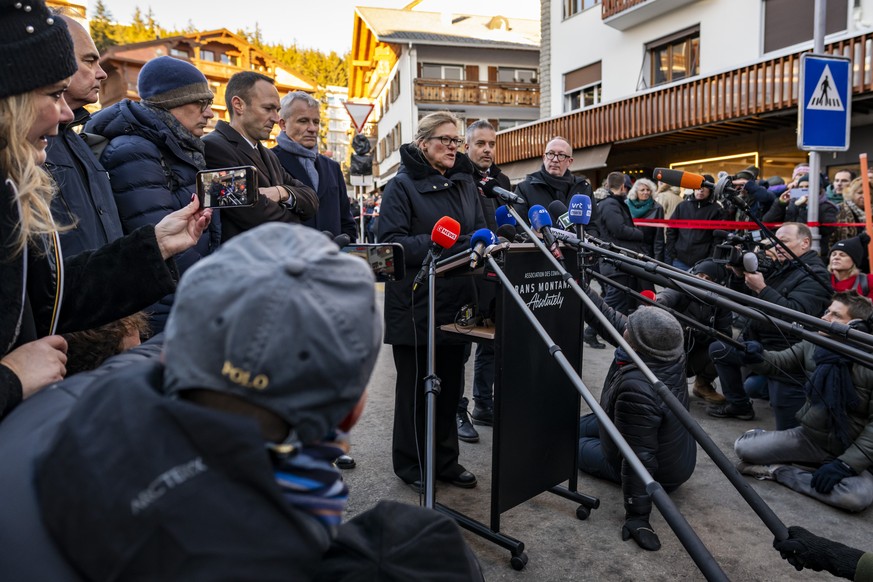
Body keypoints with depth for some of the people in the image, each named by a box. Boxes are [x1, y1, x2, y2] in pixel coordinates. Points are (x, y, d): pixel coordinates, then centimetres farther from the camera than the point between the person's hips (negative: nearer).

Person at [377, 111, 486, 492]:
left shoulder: (465, 183, 12)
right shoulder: (402, 185, -6)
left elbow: (480, 231, 11)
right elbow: (392, 242, -17)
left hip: (455, 302, 6)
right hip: (416, 305, -6)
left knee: (450, 384, 14)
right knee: (416, 386, 7)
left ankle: (445, 459, 30)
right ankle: (411, 464, 24)